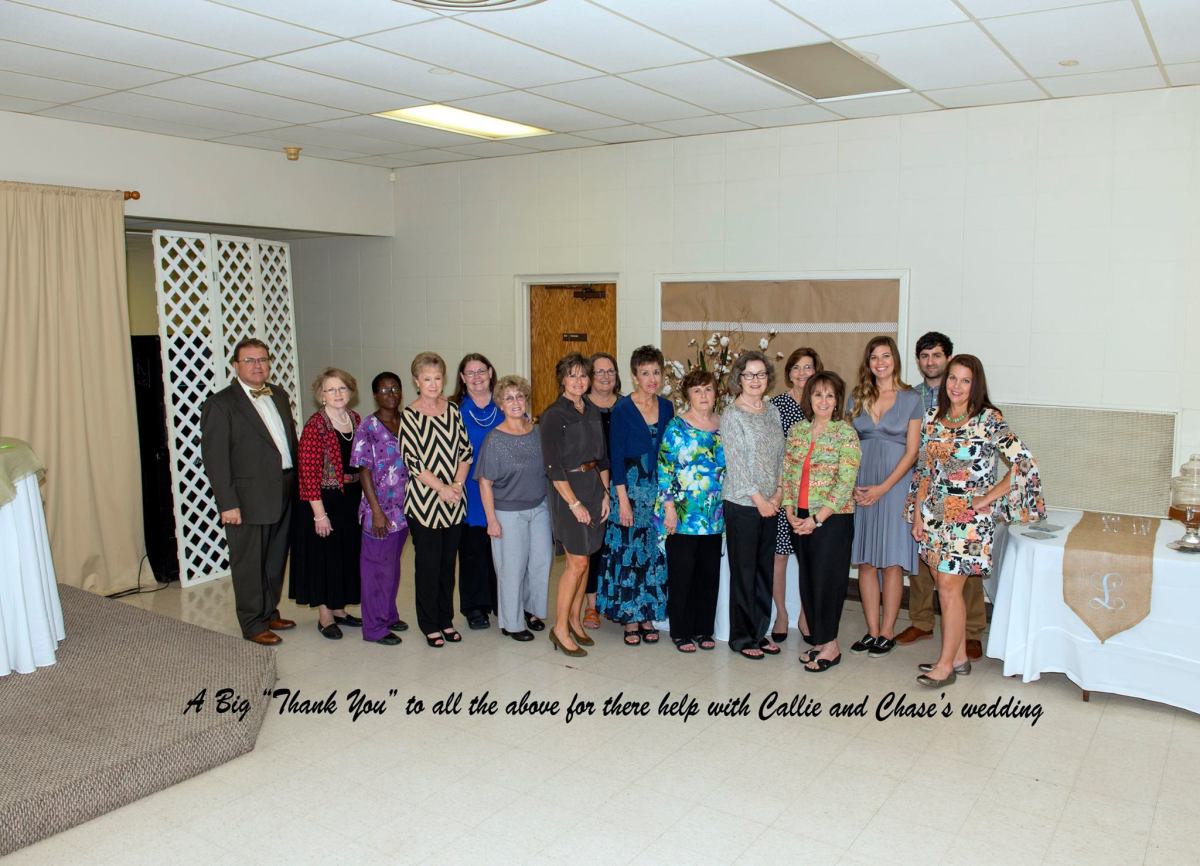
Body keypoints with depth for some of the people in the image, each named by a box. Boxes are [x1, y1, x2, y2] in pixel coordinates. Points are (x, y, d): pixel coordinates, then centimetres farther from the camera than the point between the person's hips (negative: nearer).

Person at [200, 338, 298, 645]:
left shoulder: (279, 395, 11)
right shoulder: (220, 404, -9)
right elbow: (214, 458, -13)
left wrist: (298, 485, 9)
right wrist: (228, 504, -17)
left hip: (284, 495, 7)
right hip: (248, 500, -7)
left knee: (276, 560, 18)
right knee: (249, 564, 5)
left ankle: (270, 613, 34)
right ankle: (254, 625, 19)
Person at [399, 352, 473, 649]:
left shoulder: (453, 410, 7)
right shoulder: (409, 415, -7)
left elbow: (465, 450, 7)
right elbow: (412, 460, -11)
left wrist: (457, 484, -6)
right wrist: (441, 488, -13)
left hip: (454, 501, 4)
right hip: (423, 501, -4)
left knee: (448, 562, 12)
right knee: (428, 563, 3)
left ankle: (446, 619, 25)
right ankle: (430, 625, 17)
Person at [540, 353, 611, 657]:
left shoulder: (593, 412, 10)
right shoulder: (554, 415, -11)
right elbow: (553, 466, -14)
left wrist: (605, 494, 6)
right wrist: (574, 503, -16)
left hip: (594, 486, 7)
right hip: (568, 489, -7)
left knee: (583, 559, 11)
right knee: (577, 561, -6)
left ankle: (574, 620, 23)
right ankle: (559, 628, 5)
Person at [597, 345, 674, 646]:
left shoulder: (666, 407, 6)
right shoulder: (622, 409, -8)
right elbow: (616, 456, -9)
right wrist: (623, 500, -14)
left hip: (660, 488, 4)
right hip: (630, 487, -4)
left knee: (655, 553, 8)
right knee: (628, 553, 0)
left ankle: (648, 616, 20)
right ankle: (630, 618, 13)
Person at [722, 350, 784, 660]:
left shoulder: (772, 411, 10)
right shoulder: (731, 415, -8)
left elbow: (780, 456, 11)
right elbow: (735, 463, -13)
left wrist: (778, 493, 0)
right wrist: (758, 498, -14)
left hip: (769, 504, 6)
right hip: (742, 503, -6)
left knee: (765, 569, 11)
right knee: (743, 571, 1)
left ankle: (760, 631, 23)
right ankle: (741, 637, 13)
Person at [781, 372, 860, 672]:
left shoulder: (845, 434, -8)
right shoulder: (797, 431, 8)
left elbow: (845, 483, -14)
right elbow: (786, 474, 9)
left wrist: (817, 519, -16)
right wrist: (790, 513, -2)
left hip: (832, 519, -5)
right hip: (800, 519, 5)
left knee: (827, 579, -1)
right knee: (808, 579, 10)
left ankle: (830, 645, 11)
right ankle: (819, 640, 23)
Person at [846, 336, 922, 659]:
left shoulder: (911, 399, 0)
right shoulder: (857, 399, 10)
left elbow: (911, 451, -4)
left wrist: (883, 487, -12)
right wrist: (851, 485, -5)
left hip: (895, 484, -3)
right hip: (860, 486, 3)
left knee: (892, 561, 0)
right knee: (866, 561, 5)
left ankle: (888, 632, 10)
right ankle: (872, 630, 14)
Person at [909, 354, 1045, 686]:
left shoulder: (989, 419, -10)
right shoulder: (934, 419, 7)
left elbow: (1024, 463, -14)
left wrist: (987, 498, -12)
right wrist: (917, 513, 8)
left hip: (969, 517, -6)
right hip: (936, 513, 6)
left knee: (949, 586, -6)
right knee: (947, 586, 10)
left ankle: (946, 665, 5)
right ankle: (959, 657, 23)